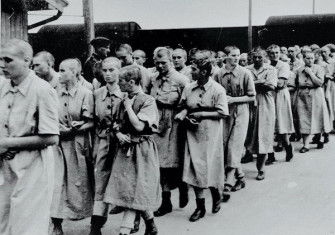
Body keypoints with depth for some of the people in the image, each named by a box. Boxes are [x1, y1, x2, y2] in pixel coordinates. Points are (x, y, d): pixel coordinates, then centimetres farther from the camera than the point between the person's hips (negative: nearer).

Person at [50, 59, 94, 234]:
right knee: (56, 182, -2)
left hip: (78, 145, -3)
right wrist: (57, 128, -8)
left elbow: (92, 122, -8)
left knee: (81, 184, 5)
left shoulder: (86, 93, -5)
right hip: (58, 144, 3)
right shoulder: (57, 94, 8)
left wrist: (75, 129, -20)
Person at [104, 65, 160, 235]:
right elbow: (117, 123, 16)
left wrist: (129, 107, -12)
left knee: (135, 191, -2)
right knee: (128, 190, 7)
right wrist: (118, 133, -5)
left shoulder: (148, 101, -11)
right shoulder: (125, 100, 10)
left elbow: (139, 126, -20)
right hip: (125, 149, 7)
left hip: (141, 149, -7)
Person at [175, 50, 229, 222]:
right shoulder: (189, 88, 3)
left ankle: (216, 196, 33)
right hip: (193, 133, 4)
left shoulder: (217, 90, -9)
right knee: (194, 168, 2)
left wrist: (201, 114, -15)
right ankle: (200, 206, 13)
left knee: (209, 167, 3)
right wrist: (183, 114, -11)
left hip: (210, 134, -4)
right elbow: (184, 107, 12)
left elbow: (222, 113, -10)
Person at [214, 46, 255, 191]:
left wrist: (233, 99, -13)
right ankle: (240, 176, 22)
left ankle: (229, 181, -1)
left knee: (234, 147, -7)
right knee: (223, 145, 6)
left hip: (240, 113, -4)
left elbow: (252, 97, -5)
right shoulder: (219, 74, 1)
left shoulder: (245, 73, -7)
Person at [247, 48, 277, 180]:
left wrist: (254, 83, -8)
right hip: (250, 105, 2)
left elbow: (271, 86, -9)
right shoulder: (247, 70, 10)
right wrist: (262, 82, -8)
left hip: (265, 106, -1)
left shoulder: (270, 70, 6)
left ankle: (261, 169, 3)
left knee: (263, 137, -2)